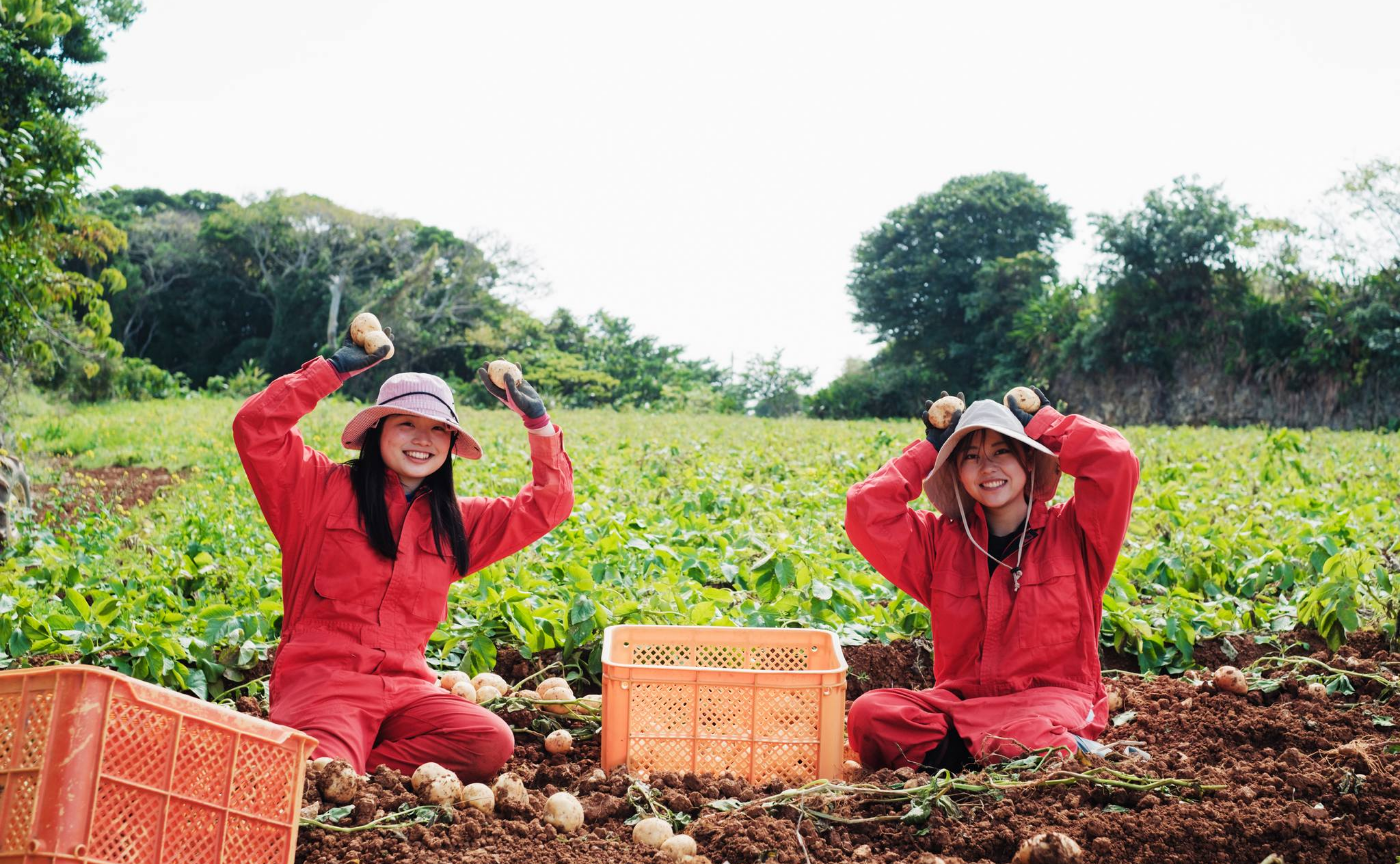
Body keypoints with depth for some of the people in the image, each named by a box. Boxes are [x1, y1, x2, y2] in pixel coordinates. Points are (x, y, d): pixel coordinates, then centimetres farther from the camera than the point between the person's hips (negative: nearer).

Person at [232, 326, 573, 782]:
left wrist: (537, 420, 5)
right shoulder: (324, 488, 3)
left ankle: (360, 762, -10)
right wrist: (336, 367, -11)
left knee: (492, 743, -23)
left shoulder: (456, 522, 15)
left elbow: (549, 502, 17)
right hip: (321, 678, -5)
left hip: (404, 687, 5)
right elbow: (255, 427, -10)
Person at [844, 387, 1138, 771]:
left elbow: (1116, 460, -10)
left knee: (1033, 733, -44)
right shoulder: (940, 541, 13)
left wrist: (1042, 423, 6)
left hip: (1051, 697, -5)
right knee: (867, 713, -28)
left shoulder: (1071, 532, 5)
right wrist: (930, 449, 11)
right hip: (960, 697, 5)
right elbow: (865, 508, 4)